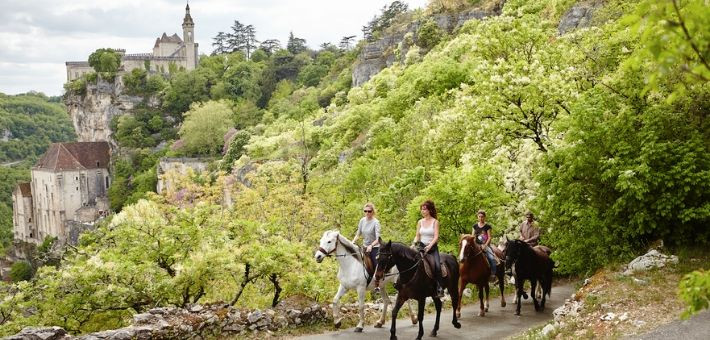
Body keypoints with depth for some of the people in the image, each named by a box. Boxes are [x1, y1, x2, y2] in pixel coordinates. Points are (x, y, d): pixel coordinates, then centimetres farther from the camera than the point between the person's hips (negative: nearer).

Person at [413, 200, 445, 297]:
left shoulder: (435, 222, -1)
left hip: (432, 247, -4)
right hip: (421, 246, 4)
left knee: (437, 265, -25)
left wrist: (429, 246, -24)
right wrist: (414, 243, -8)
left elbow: (436, 237, -10)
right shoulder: (420, 222, 11)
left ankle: (440, 288, -22)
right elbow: (417, 236, 13)